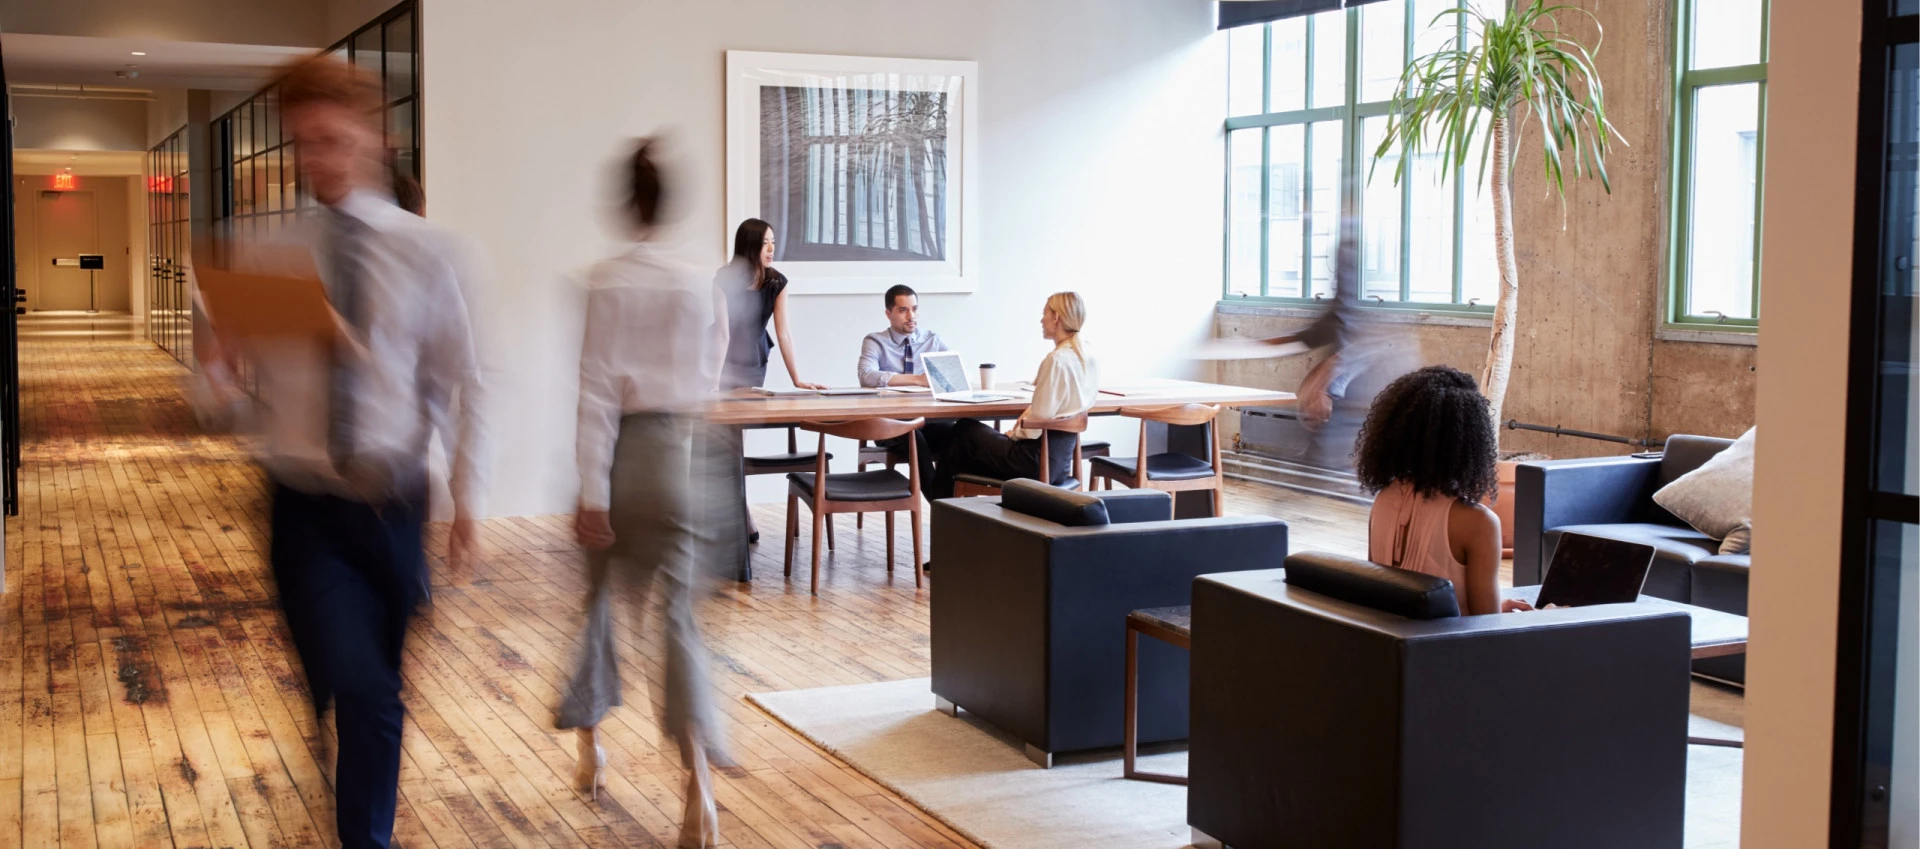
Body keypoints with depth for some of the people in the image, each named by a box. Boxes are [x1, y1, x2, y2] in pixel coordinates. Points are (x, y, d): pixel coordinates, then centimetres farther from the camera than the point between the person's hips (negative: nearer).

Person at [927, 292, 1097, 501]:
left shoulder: (1056, 359, -22)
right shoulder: (1087, 358, 5)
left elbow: (1040, 419, -21)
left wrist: (1015, 433, -3)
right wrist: (1021, 426, 8)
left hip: (1038, 460, -9)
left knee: (965, 430, 13)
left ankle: (941, 500, 29)